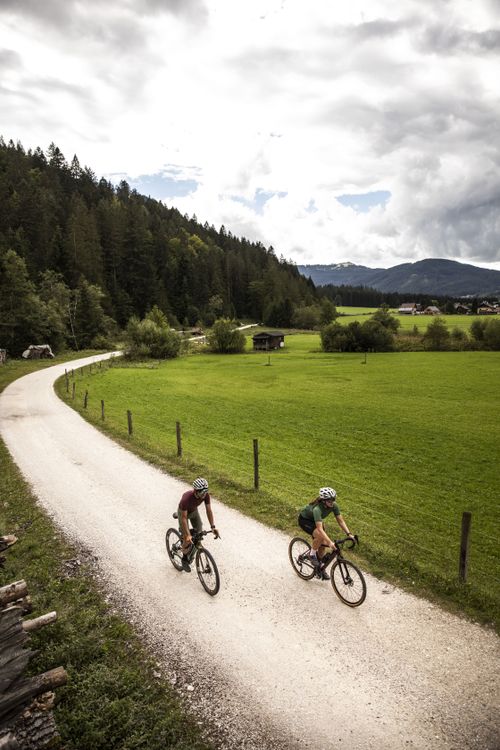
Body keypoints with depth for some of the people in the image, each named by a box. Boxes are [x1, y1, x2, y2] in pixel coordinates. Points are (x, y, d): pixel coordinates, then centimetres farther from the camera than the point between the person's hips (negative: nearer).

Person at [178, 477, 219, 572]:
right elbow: (184, 518, -37)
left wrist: (213, 527, -29)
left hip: (194, 511, 5)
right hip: (183, 512, -4)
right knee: (188, 539, -10)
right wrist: (188, 535, -40)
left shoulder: (206, 495, -30)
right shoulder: (186, 498, -43)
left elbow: (209, 510, -22)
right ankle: (185, 559, 15)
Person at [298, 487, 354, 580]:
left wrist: (349, 534, -27)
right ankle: (312, 554, -4)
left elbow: (340, 521, -15)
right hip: (304, 520, -6)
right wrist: (330, 542, -56)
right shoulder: (317, 509, -41)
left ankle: (319, 567, 23)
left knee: (323, 544, 0)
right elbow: (320, 529, -48)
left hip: (315, 520, 6)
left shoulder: (334, 506, -23)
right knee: (320, 536, -31)